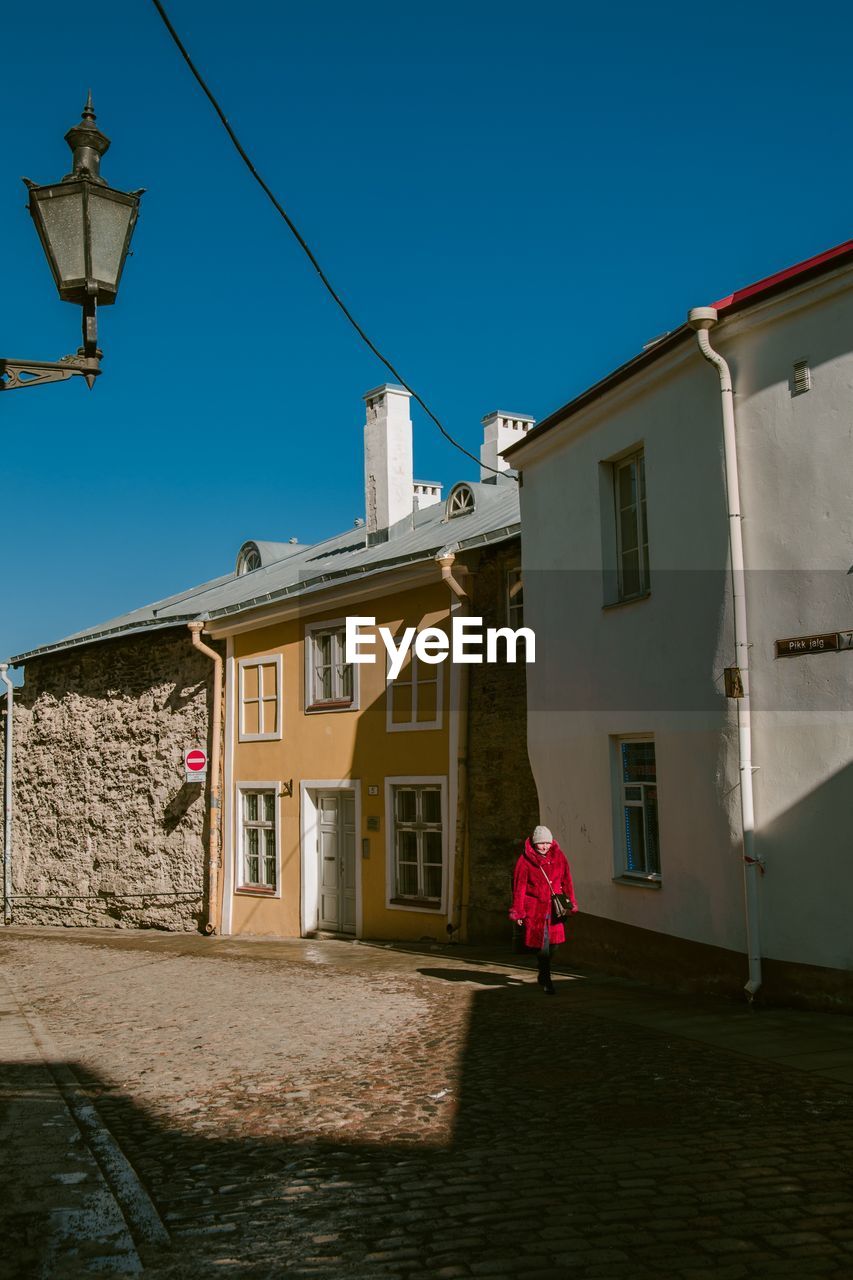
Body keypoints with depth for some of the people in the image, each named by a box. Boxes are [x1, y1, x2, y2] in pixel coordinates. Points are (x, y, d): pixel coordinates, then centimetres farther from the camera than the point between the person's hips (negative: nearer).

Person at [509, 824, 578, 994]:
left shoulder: (559, 857, 4)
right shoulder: (526, 860, -6)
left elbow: (566, 881, 12)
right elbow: (519, 887, -3)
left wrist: (571, 903, 11)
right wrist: (517, 912, -3)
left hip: (554, 906, 3)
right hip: (535, 908, -3)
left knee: (554, 942, 3)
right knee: (541, 943, -5)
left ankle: (543, 974, 29)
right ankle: (546, 980, 10)